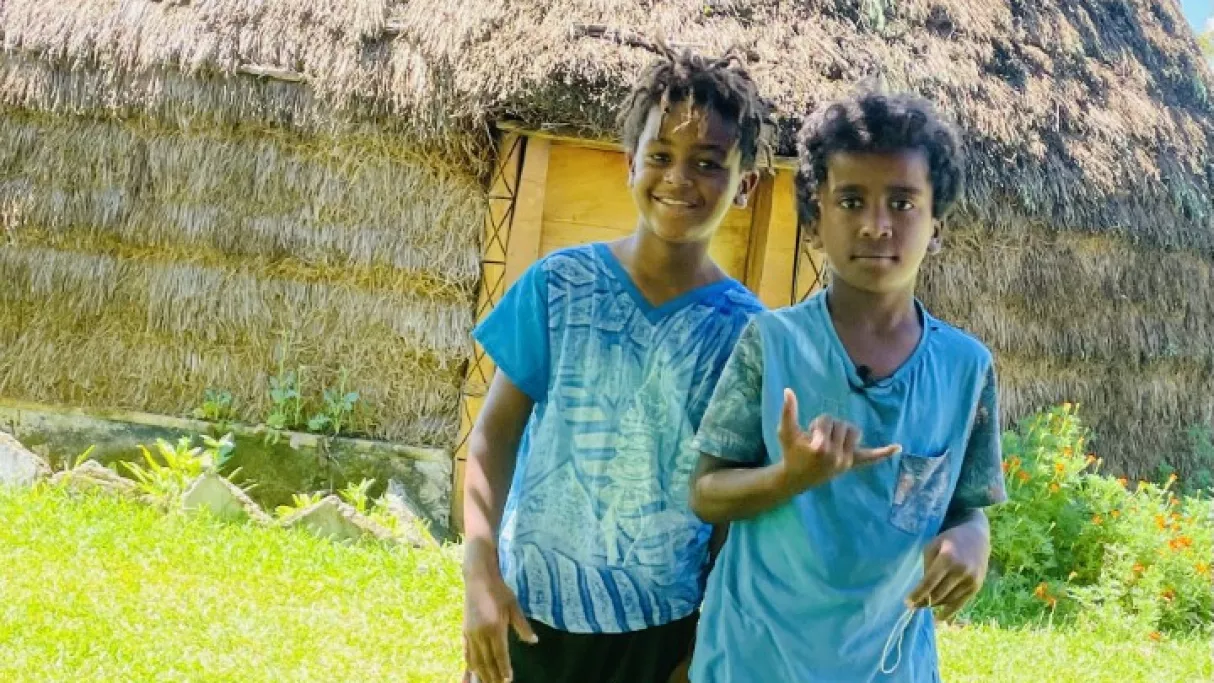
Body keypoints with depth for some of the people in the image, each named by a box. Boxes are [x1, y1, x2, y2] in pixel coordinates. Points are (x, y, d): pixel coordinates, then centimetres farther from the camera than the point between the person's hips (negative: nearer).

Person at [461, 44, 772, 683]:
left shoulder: (745, 327, -7)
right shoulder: (559, 283, -6)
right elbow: (496, 432, -3)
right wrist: (479, 571, -13)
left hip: (661, 623, 0)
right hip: (530, 603, 1)